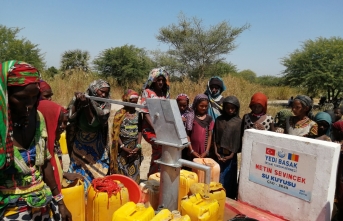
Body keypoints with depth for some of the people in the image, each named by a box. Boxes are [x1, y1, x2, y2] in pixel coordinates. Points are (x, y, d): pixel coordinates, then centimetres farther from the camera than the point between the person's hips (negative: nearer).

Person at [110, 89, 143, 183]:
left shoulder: (138, 114, 5)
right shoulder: (119, 114, -5)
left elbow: (140, 131, 4)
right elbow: (115, 133, -7)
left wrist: (138, 146, -7)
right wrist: (123, 147, -14)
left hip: (135, 147, 3)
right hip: (122, 146, -3)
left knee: (134, 172, 7)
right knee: (121, 172, 1)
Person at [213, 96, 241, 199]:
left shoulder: (239, 122, -2)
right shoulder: (219, 120, 6)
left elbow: (238, 140, -4)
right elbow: (214, 137, 4)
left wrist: (231, 155, -10)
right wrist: (216, 152, -6)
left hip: (230, 156, -2)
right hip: (219, 154, 2)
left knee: (227, 179, 3)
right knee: (216, 178, 5)